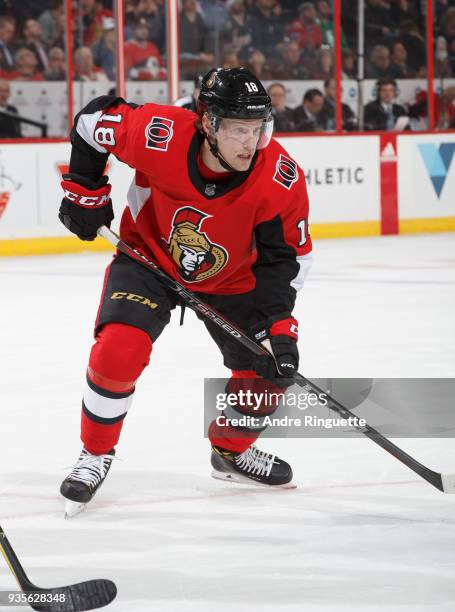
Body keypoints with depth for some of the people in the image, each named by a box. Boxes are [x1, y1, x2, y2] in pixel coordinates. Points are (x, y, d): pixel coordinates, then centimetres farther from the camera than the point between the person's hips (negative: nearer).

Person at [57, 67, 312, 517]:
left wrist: (279, 321, -24)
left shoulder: (282, 179, -28)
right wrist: (85, 189, -10)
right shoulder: (161, 136, -34)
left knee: (269, 370, -2)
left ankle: (232, 451, 29)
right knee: (118, 349, -23)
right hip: (149, 257, -2)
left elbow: (286, 256, -15)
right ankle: (95, 455, 1)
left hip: (230, 277, 2)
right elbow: (94, 119, -14)